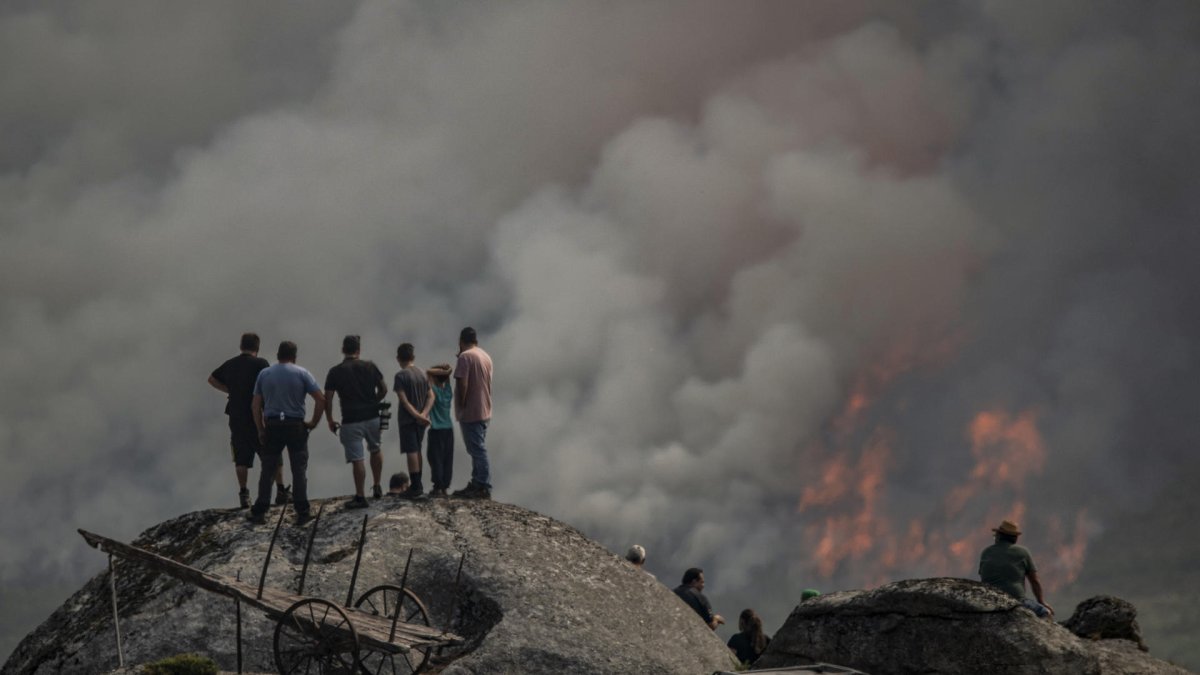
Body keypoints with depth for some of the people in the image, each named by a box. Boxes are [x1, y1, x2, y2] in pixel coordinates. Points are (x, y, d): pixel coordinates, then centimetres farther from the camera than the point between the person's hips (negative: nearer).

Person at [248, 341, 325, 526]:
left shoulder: (264, 374, 6)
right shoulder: (301, 374, -1)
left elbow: (256, 405, 4)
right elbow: (321, 399, -8)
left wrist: (260, 429, 9)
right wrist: (314, 422, 2)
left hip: (272, 426, 2)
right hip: (295, 425, -2)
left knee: (267, 470, 8)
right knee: (299, 469, 3)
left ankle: (259, 512, 6)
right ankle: (302, 513, 0)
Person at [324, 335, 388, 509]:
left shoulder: (335, 372, -6)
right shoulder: (370, 367, 0)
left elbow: (328, 399, -7)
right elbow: (383, 389, 5)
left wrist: (330, 421, 5)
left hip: (351, 421, -3)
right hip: (372, 417, 3)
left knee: (357, 459, -1)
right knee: (375, 450, 25)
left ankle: (360, 497, 2)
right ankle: (377, 487, 27)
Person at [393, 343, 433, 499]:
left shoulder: (401, 376, -12)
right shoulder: (422, 373, 7)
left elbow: (404, 400, -18)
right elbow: (431, 396, 1)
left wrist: (417, 415, -17)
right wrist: (424, 413, -9)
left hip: (407, 419, -6)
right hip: (421, 420, 6)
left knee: (411, 452, -6)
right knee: (417, 451, 17)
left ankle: (416, 488, -9)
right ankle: (418, 485, 23)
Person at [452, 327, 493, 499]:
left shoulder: (465, 357, -14)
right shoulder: (486, 357, 13)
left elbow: (462, 384, -19)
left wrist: (460, 407, -13)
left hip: (471, 413, -9)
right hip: (485, 412, 9)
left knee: (477, 450, -9)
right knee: (478, 449, 14)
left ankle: (483, 487, -11)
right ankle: (476, 485, 19)